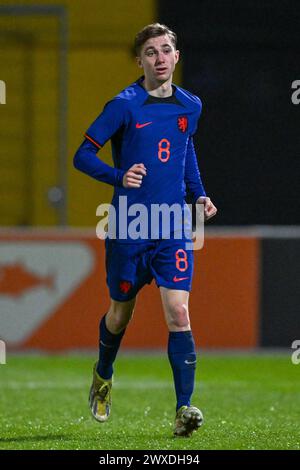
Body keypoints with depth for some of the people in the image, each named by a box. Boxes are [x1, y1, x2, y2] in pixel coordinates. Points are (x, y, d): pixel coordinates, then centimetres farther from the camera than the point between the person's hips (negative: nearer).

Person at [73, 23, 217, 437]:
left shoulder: (190, 106, 7)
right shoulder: (125, 105, -8)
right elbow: (83, 155, -7)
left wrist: (199, 194, 13)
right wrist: (119, 176, -24)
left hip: (173, 230, 2)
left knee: (178, 313, -13)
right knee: (120, 314, 13)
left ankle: (184, 410, -16)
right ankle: (103, 376, 43)